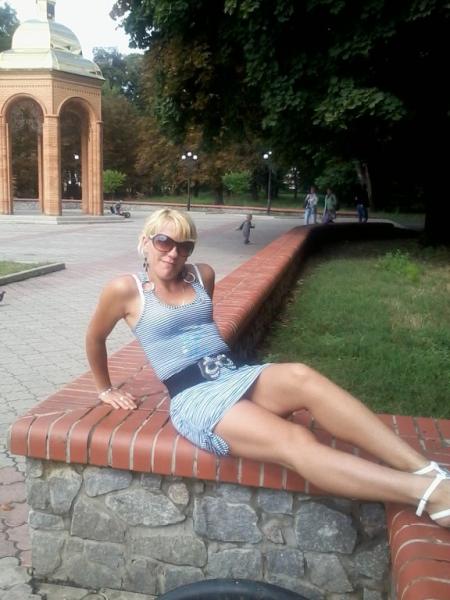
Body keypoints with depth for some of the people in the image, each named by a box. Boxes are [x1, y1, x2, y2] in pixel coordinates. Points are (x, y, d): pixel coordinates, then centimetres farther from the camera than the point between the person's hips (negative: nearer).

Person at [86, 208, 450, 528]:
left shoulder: (202, 275, 14)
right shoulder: (126, 290, 1)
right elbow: (95, 338, 15)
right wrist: (106, 390, 21)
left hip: (237, 376, 5)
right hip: (193, 399, -4)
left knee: (301, 376, -31)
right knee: (294, 441, -31)